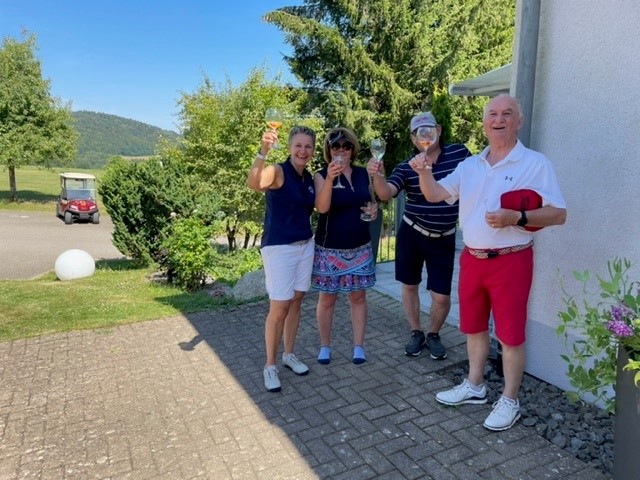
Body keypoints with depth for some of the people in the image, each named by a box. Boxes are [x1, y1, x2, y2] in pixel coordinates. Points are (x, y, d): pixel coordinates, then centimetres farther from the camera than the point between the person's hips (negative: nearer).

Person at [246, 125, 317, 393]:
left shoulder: (309, 177, 9)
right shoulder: (278, 171, -14)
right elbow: (253, 184, -37)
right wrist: (263, 151, -50)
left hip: (306, 246, 7)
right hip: (279, 249, -7)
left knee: (296, 302, 14)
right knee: (279, 309, -2)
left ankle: (289, 354, 31)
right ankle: (270, 366, 15)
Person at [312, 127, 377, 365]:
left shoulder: (363, 173, 4)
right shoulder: (321, 176, -8)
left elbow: (371, 201, 17)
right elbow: (322, 207, -24)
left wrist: (374, 209, -7)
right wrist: (330, 178, -37)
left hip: (360, 247, 4)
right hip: (330, 249, -3)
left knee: (358, 296, 10)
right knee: (327, 298, 7)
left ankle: (358, 345, 24)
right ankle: (325, 345, 25)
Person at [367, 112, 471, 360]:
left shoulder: (460, 153, -3)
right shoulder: (407, 166, -6)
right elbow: (386, 193, -21)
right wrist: (377, 176, -42)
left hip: (444, 239, 0)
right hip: (411, 234, 1)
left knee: (441, 297, 1)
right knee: (409, 286, 13)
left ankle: (434, 335, 30)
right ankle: (416, 333, 35)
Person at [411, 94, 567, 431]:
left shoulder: (535, 163, -7)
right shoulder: (469, 165, 10)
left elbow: (558, 213, -9)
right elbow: (435, 195, 7)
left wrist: (517, 217, -25)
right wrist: (424, 172, -12)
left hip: (510, 261, -5)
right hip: (472, 259, 6)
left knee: (510, 333, 4)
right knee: (473, 326, 16)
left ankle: (509, 401, 21)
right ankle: (474, 386, 34)